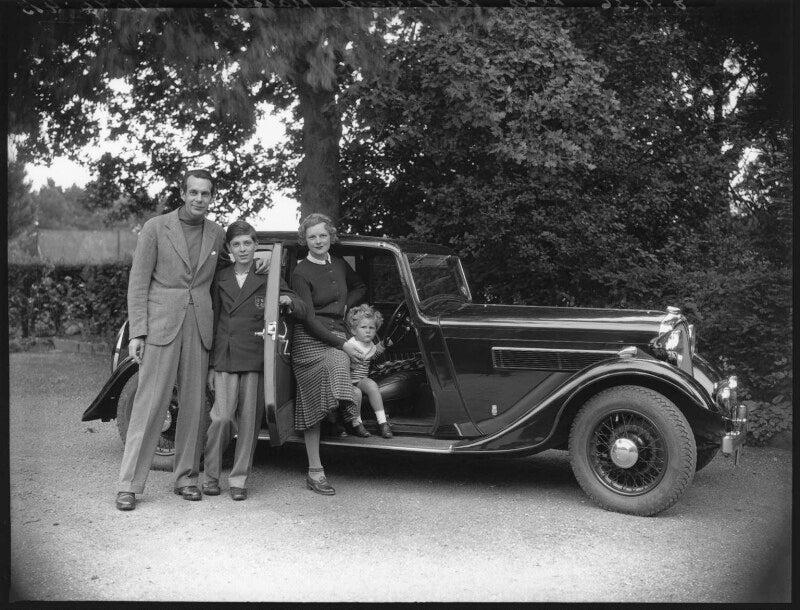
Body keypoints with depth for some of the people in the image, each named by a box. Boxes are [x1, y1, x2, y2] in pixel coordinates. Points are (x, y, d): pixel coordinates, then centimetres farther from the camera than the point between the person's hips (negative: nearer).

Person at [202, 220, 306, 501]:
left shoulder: (268, 278, 6)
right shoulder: (220, 278, 11)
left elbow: (303, 312, 5)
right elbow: (213, 321, 11)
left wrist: (289, 301, -18)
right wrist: (211, 364, 7)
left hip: (256, 358, 0)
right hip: (225, 358, 1)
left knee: (249, 420, 1)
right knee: (222, 417, -6)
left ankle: (239, 479, 13)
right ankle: (211, 475, 12)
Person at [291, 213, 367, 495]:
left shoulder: (339, 264, 10)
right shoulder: (301, 273, -8)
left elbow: (360, 287, 30)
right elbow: (308, 320, -13)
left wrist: (345, 305, 8)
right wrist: (343, 345, -16)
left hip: (338, 338, 5)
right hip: (310, 341, -4)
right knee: (312, 406, -3)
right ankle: (315, 472, 4)